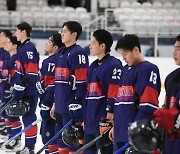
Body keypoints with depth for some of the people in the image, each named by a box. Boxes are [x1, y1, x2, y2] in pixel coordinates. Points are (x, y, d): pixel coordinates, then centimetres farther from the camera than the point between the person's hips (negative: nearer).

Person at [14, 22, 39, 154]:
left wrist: (20, 89, -21)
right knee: (27, 117, 15)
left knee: (29, 118, -6)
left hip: (29, 92, -10)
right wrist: (16, 88, 23)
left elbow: (31, 73, -22)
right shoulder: (22, 48, 15)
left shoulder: (29, 48, -16)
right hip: (24, 90, 10)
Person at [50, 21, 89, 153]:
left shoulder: (78, 53, -11)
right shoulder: (60, 53, 17)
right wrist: (55, 103, 22)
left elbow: (81, 82, -16)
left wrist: (77, 104, -20)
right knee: (62, 142, 15)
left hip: (72, 107, -9)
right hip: (60, 106, 9)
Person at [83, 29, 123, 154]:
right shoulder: (93, 66, 19)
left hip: (104, 120, -10)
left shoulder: (114, 64, -10)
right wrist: (85, 119, 23)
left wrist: (110, 113, -22)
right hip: (90, 122, 10)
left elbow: (115, 92, -17)